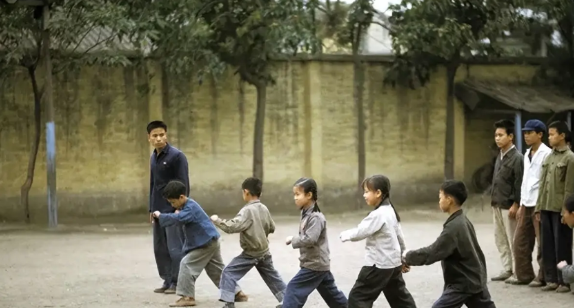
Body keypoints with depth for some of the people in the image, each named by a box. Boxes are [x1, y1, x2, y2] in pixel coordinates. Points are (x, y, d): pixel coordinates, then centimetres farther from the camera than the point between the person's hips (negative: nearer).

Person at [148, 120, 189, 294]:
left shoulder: (177, 156, -10)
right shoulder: (153, 158, 14)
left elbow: (184, 183, -12)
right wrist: (151, 209, 20)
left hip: (173, 210, -8)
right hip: (159, 211, 8)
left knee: (175, 248, -5)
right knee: (160, 248, 9)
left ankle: (177, 283, 2)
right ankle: (168, 281, 17)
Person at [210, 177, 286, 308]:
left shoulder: (247, 211, -20)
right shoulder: (264, 209, 3)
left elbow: (232, 226, -29)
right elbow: (271, 228, 15)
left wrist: (216, 220, -17)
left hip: (250, 254, -7)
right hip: (264, 252, 7)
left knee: (229, 272, -3)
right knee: (272, 276, 20)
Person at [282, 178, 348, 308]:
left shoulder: (315, 217, -19)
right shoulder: (307, 214, 12)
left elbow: (309, 239, -27)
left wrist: (292, 240, -17)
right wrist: (295, 239, 7)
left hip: (314, 264, -10)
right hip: (319, 264, 10)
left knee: (294, 289, -12)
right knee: (331, 293, 18)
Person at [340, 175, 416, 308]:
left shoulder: (378, 214, -20)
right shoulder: (389, 211, 10)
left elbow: (360, 232, -22)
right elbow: (399, 236, 19)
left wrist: (345, 235, -2)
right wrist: (403, 258, 28)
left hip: (379, 264, -10)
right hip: (393, 263, 10)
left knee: (358, 297, -6)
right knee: (399, 297, 19)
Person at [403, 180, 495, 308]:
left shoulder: (454, 227, -22)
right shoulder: (463, 221, 8)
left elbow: (432, 253, -23)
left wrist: (408, 256, -11)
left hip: (462, 283, -10)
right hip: (475, 279, 10)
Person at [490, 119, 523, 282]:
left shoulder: (517, 157, -13)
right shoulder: (500, 156, 12)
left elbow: (519, 183, -16)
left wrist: (515, 205, -19)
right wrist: (494, 201, 15)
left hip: (509, 206, -9)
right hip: (497, 205, 9)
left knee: (513, 240, -2)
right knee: (500, 239, 10)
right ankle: (507, 270, 16)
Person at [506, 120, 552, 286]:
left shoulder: (546, 154, -9)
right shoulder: (527, 154, 16)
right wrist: (521, 204, 16)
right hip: (527, 204, 8)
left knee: (543, 243, -1)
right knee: (520, 242, 8)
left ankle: (543, 277, 6)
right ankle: (523, 275, 16)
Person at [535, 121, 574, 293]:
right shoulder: (549, 157, 14)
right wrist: (538, 207, 10)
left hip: (560, 209, -6)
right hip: (546, 208, 6)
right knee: (547, 245, 7)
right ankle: (551, 279, 13)